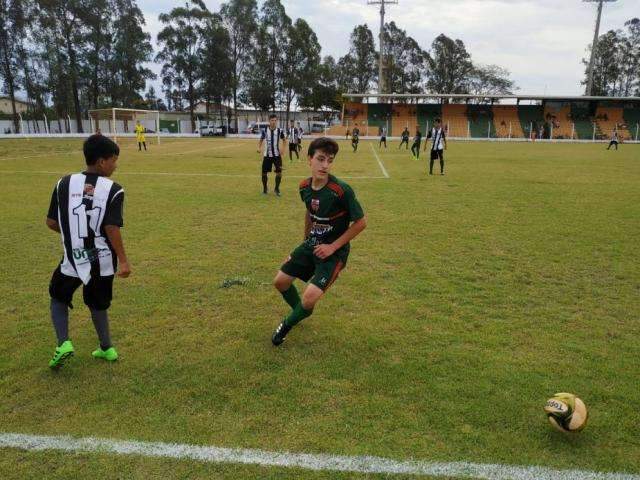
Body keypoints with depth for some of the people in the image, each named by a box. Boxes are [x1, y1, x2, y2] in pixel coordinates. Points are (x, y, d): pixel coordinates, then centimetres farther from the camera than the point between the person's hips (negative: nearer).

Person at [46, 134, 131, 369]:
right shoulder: (113, 190, -12)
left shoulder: (64, 183, -3)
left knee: (59, 298, 25)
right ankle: (106, 348, 31)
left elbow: (51, 222, 0)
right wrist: (123, 261, -11)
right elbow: (112, 229, -17)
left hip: (73, 259, 1)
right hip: (102, 261, 0)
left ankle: (63, 343, 9)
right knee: (97, 304, 20)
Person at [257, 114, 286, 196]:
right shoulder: (264, 131, -4)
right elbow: (261, 141, 9)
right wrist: (259, 148, -9)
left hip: (277, 155, -1)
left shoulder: (280, 130, -4)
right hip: (267, 155, 1)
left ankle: (277, 188, 12)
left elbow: (283, 140, 11)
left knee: (279, 172, -8)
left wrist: (282, 148, -5)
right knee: (264, 173, 4)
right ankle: (264, 189, 24)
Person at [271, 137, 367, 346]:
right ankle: (301, 312, 41)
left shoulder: (342, 190, -25)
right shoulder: (305, 187, -5)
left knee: (309, 298, -19)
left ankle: (288, 324, 15)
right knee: (280, 281, 11)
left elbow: (361, 222, -18)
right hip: (311, 244, 7)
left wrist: (333, 247, -17)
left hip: (334, 251, -6)